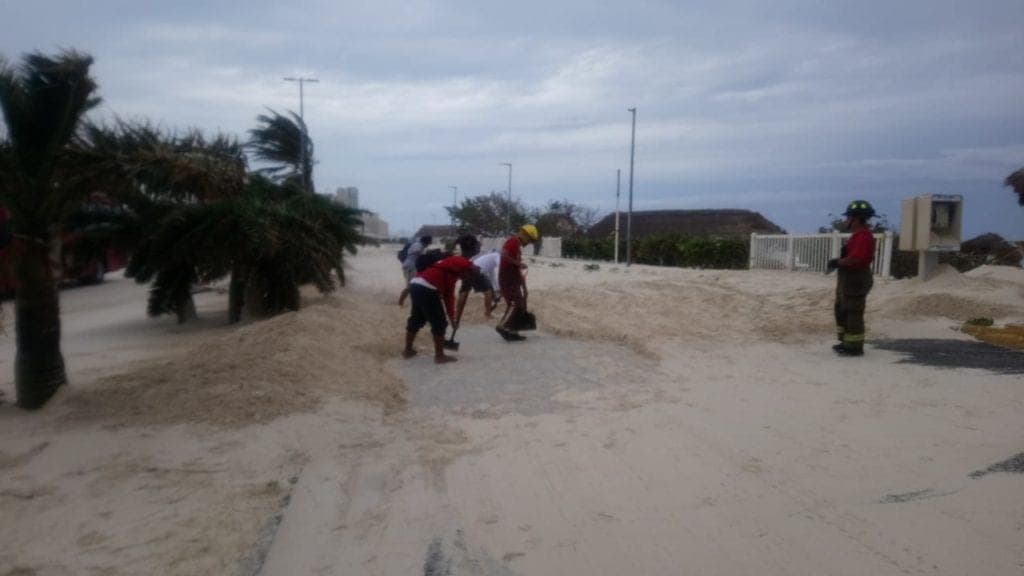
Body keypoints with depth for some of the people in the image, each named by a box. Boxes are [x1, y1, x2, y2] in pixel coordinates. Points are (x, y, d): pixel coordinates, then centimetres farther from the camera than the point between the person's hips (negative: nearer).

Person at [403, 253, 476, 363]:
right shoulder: (462, 264, 3)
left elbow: (448, 295, 32)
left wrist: (452, 318, 33)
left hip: (415, 285, 10)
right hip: (427, 289, -10)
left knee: (416, 319, 24)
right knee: (439, 323, 4)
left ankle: (408, 350, 36)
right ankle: (439, 355, 13)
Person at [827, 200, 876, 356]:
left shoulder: (864, 236, -19)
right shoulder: (858, 234, 16)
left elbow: (855, 258, -27)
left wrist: (837, 262, -14)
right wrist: (838, 262, 6)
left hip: (856, 280, -11)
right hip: (848, 279, 11)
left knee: (853, 314, -5)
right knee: (841, 310, 18)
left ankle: (855, 347, 2)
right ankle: (846, 342, 27)